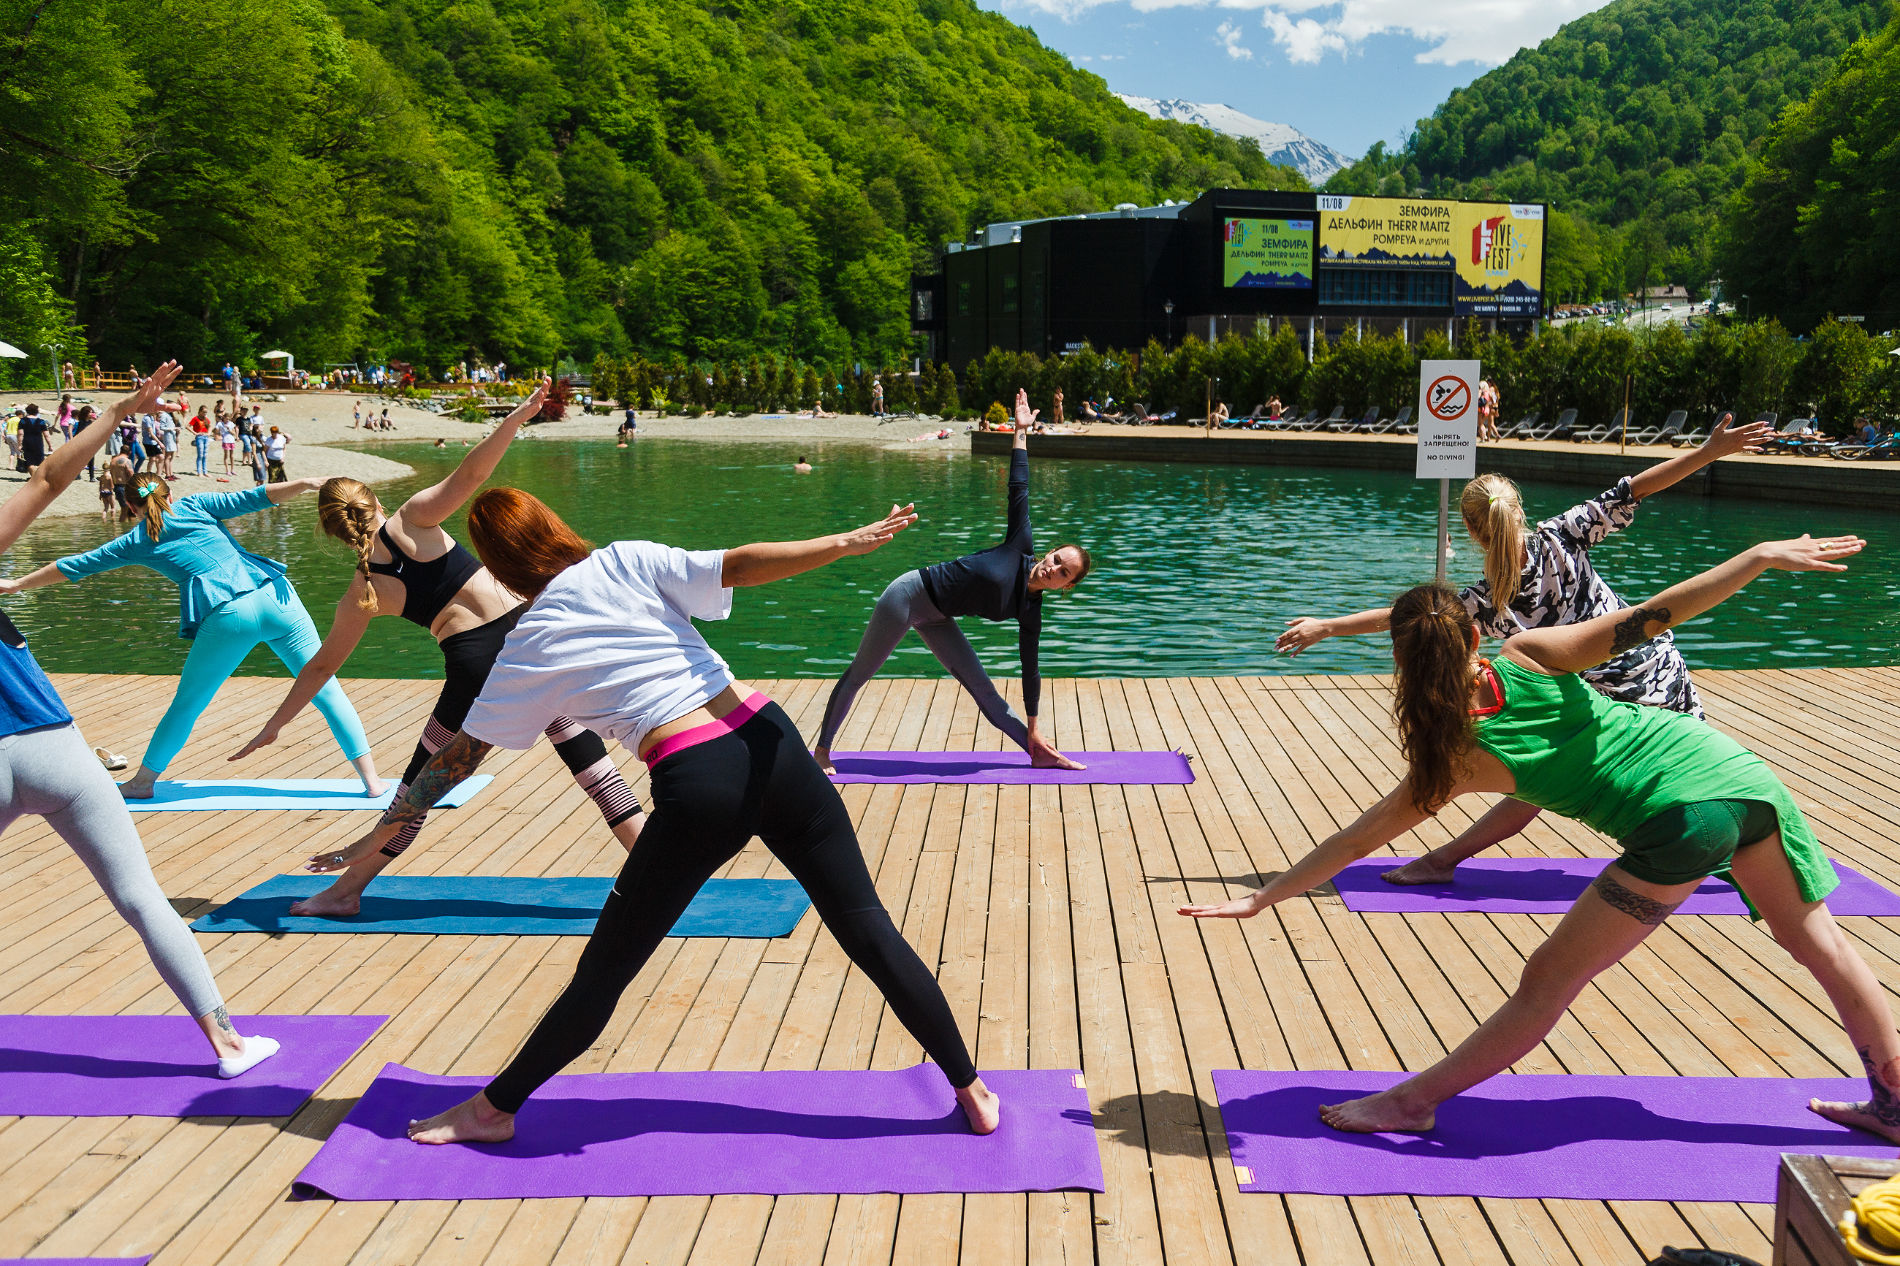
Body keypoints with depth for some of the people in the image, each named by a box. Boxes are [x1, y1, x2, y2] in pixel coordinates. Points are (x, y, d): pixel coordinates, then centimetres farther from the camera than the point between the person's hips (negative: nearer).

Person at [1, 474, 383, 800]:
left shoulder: (136, 542, 19)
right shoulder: (195, 506, 19)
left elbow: (74, 566, 29)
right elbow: (254, 499, 4)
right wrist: (308, 483, -4)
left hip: (227, 617, -1)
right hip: (274, 596, 1)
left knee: (186, 705, 17)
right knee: (325, 688, 3)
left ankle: (143, 781, 29)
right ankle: (371, 780, 1)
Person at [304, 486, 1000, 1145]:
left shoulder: (526, 650, 9)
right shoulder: (627, 561, 10)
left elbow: (457, 755, 15)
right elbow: (739, 565, -5)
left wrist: (381, 833, 27)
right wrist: (850, 541, -6)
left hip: (696, 788, -2)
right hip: (771, 742, 2)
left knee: (604, 970, 14)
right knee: (868, 928, 9)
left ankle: (493, 1109, 30)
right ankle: (971, 1092, 17)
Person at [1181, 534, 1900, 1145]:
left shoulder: (1458, 760, -2)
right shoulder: (1528, 655, 5)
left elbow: (1354, 842, 1)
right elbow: (1651, 616, -4)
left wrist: (1262, 898, 6)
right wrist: (1765, 555, 0)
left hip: (1677, 818, -5)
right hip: (1742, 772, 5)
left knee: (1548, 984, 2)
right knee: (1815, 940, 23)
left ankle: (1413, 1102, 8)